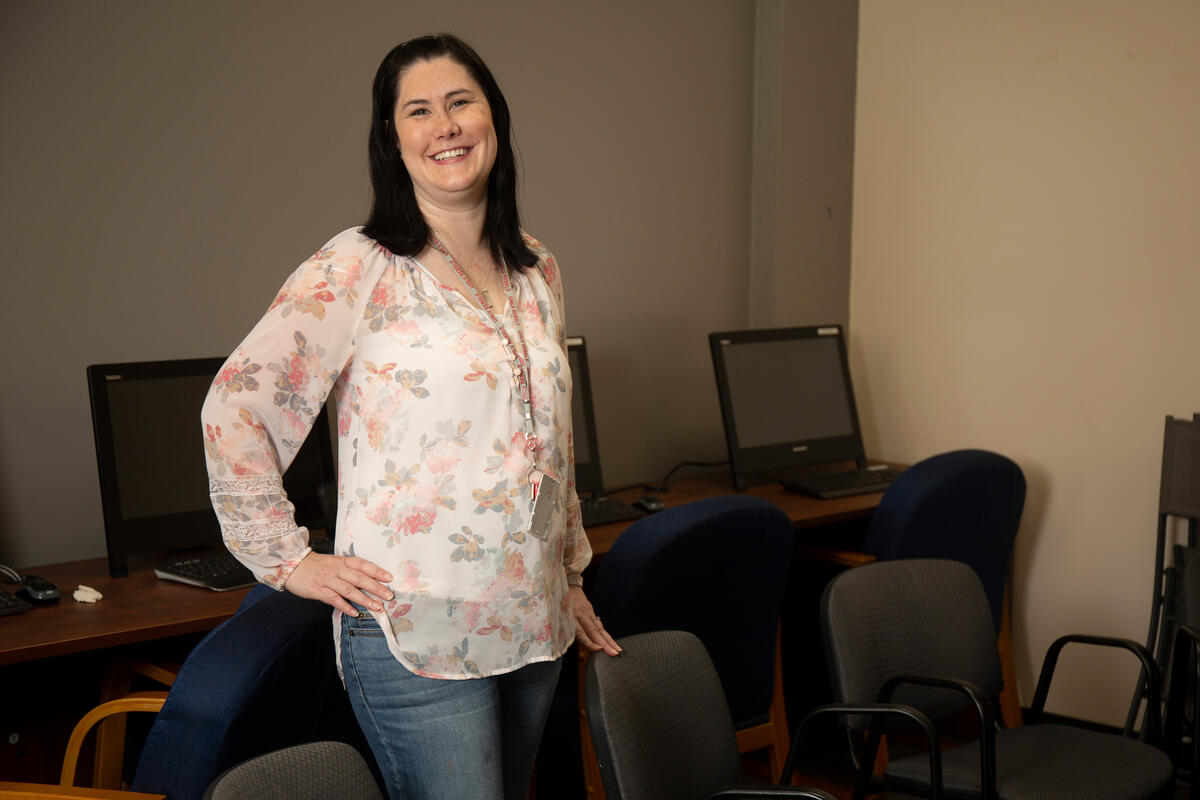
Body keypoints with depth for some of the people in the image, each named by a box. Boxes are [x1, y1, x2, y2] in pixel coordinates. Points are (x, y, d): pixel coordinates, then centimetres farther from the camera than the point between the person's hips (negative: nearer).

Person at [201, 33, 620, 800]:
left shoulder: (537, 268, 11)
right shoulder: (357, 269, -9)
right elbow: (234, 403, -11)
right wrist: (288, 559, -11)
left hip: (535, 624, 6)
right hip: (414, 633, -6)